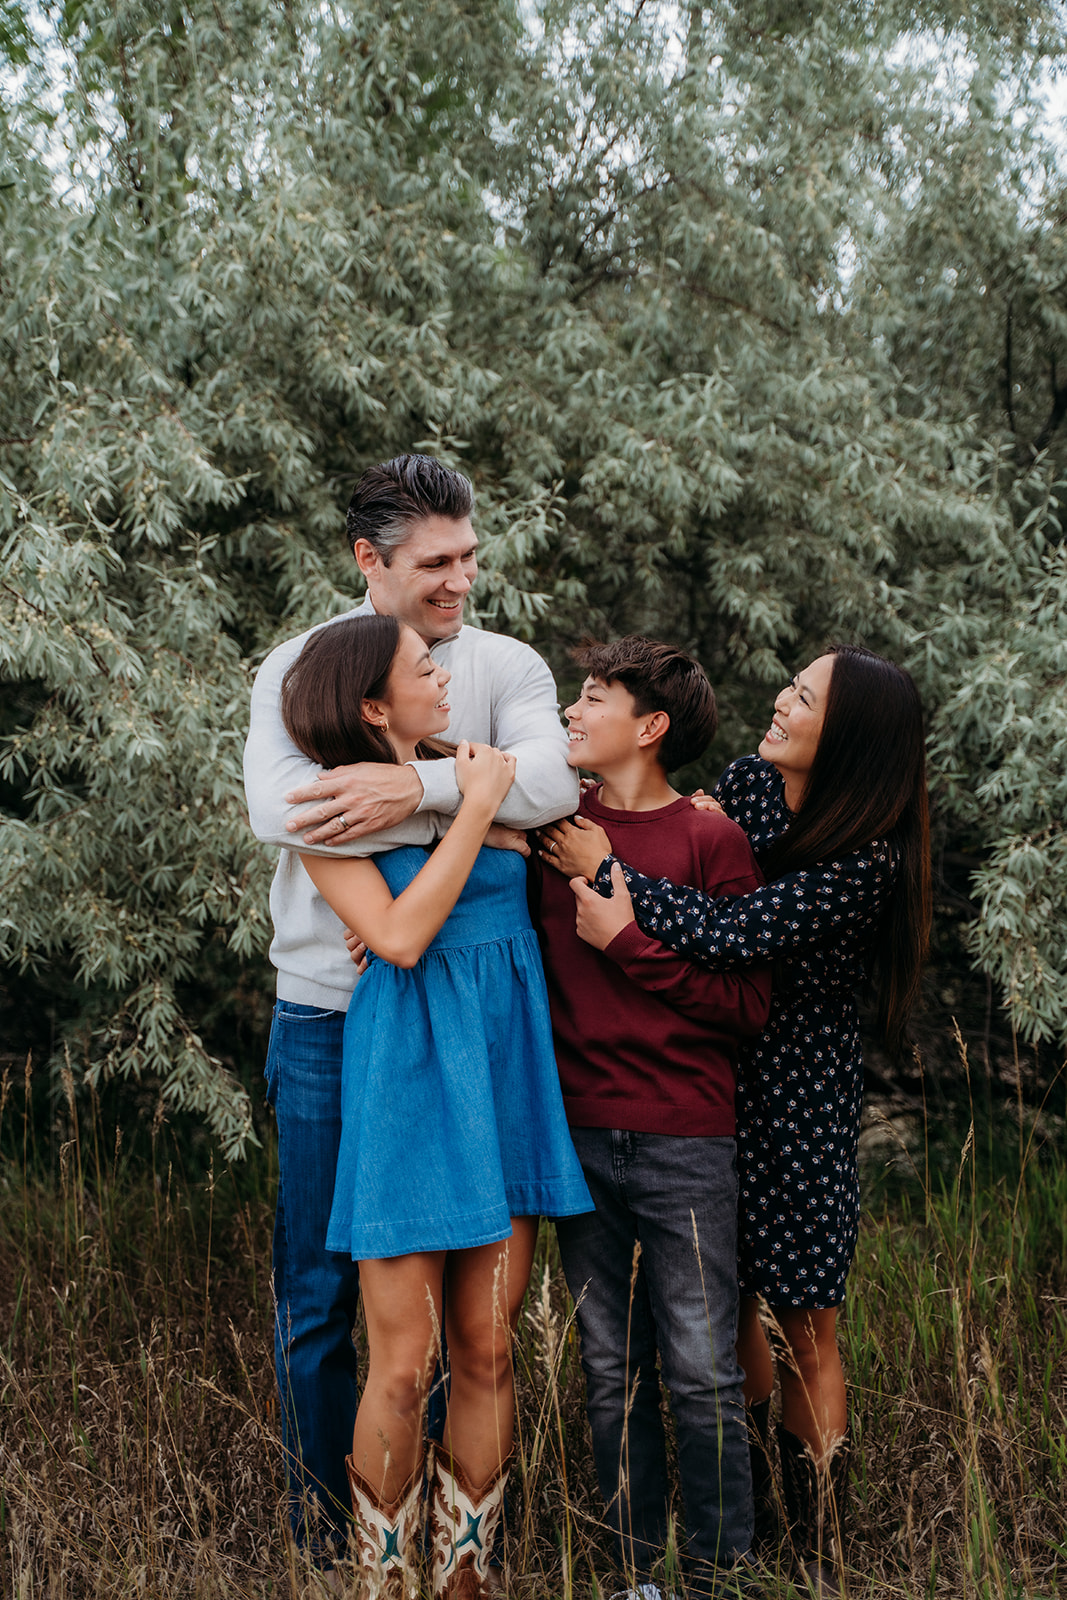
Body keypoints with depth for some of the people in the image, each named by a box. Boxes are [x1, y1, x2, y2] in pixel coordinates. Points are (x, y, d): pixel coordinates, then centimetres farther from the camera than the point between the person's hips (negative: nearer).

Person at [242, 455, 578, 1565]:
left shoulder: (506, 665, 4)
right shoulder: (295, 669, 1)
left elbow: (554, 778, -17)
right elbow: (275, 807, -18)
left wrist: (418, 786, -29)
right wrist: (473, 811, -18)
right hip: (330, 1015, -1)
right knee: (320, 1287, 7)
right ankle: (326, 1532, 25)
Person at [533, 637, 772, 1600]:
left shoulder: (710, 839, -5)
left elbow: (749, 1004, -8)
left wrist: (629, 939, -13)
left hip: (685, 1147, -3)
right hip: (580, 1137, 4)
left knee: (701, 1373, 1)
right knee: (612, 1370, 11)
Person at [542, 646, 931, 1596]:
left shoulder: (869, 861, -20)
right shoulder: (744, 784, 0)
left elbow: (728, 935, -27)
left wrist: (607, 868, -19)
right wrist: (626, 919, -15)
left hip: (801, 1099, -5)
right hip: (716, 1079, 6)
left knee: (804, 1328, 4)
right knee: (731, 1302, 15)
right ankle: (746, 1500, 34)